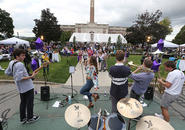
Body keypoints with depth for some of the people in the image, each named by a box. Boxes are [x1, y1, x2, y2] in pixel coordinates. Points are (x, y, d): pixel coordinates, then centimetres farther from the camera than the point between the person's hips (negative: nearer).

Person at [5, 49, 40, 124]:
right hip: (27, 87, -9)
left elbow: (7, 72, 16)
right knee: (29, 103, 8)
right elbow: (19, 78, -28)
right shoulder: (20, 65, -25)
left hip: (21, 88, 9)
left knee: (23, 102, 20)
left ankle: (22, 118, 34)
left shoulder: (11, 63, 3)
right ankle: (30, 118, 25)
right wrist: (31, 76, -27)